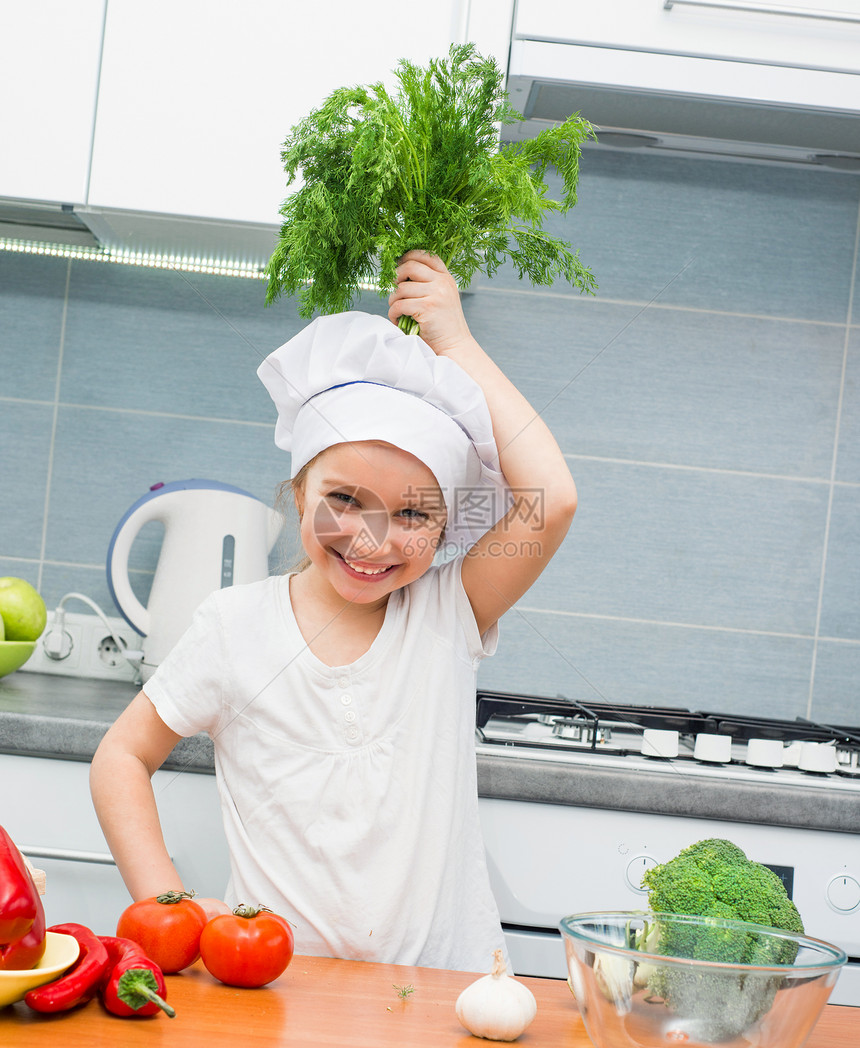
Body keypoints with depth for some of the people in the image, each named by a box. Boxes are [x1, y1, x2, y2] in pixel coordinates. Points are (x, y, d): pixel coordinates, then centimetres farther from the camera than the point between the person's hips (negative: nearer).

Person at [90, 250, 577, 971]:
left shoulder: (450, 614, -1)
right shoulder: (237, 624, 0)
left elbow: (550, 500, -16)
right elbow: (123, 757, 9)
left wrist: (455, 345, -8)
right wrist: (168, 902, -5)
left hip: (442, 984, 0)